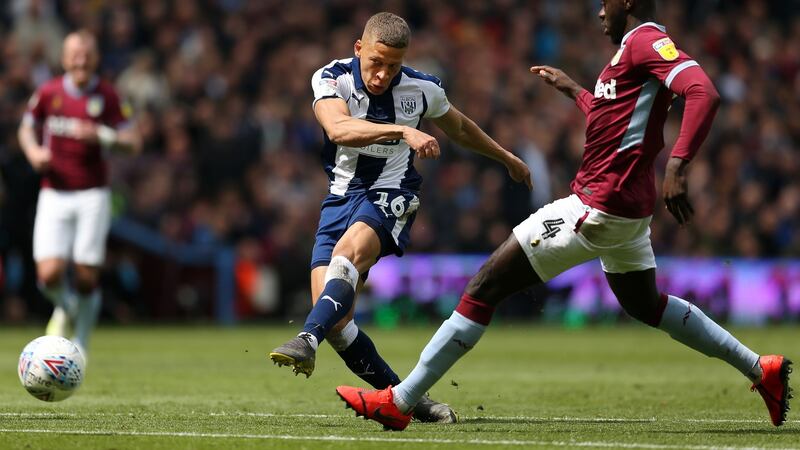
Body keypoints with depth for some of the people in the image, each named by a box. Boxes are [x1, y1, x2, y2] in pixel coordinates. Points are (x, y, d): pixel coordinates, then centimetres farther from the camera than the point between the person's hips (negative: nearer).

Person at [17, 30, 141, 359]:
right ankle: (65, 309, 22)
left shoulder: (107, 96, -1)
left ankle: (81, 342, 15)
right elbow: (26, 130, 17)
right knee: (49, 274, -13)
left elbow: (133, 142, -1)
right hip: (54, 196, 1)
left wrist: (102, 135, -19)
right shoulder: (48, 93, 3)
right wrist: (33, 151, -4)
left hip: (92, 196, -1)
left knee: (87, 279, -6)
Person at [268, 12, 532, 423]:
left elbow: (459, 128, 20)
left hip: (392, 195, -2)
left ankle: (306, 341, -52)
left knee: (349, 250, -35)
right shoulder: (332, 78, -8)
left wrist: (507, 158, 34)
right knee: (335, 322, -10)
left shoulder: (422, 89, -2)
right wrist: (403, 131, -43)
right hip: (341, 198, 2)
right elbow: (338, 128, -30)